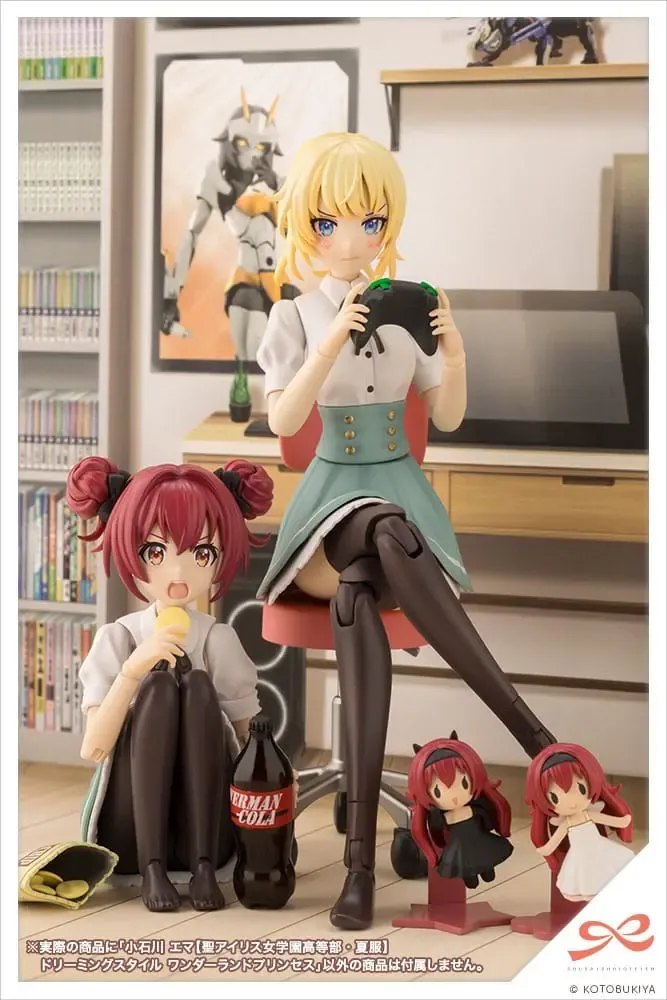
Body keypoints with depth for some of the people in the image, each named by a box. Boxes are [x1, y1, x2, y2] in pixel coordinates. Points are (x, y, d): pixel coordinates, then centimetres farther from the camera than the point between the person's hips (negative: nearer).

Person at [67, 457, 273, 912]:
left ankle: (204, 866, -28)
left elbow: (246, 739, 5)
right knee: (159, 685, -24)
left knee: (197, 686, -23)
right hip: (127, 833, -1)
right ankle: (152, 869, -28)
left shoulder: (219, 640, 0)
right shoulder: (118, 639, -2)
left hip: (206, 829, 1)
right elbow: (93, 748, -13)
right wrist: (133, 668, -25)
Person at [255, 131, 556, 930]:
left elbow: (448, 420, 8)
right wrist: (334, 343, -23)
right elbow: (282, 423, -10)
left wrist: (453, 353, -11)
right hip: (336, 490, -1)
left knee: (357, 593, -35)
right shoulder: (295, 316, 3)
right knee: (386, 537, -39)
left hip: (402, 488, 1)